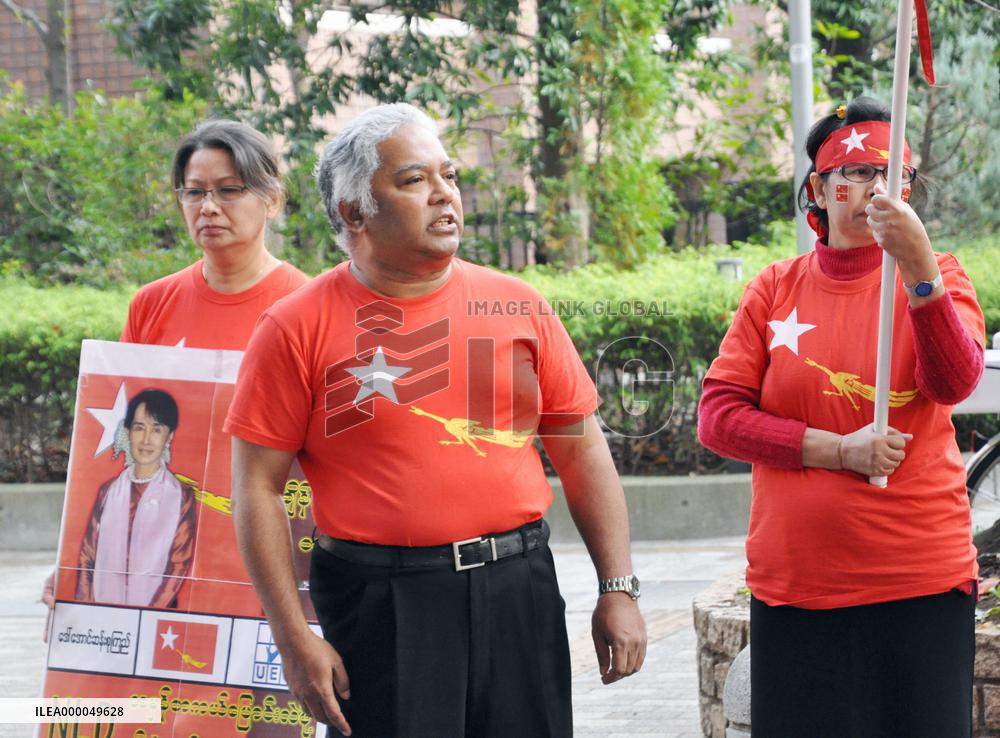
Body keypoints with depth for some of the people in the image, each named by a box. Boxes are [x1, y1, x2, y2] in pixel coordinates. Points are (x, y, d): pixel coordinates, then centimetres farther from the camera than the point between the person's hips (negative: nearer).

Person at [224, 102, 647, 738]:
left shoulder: (517, 306, 7)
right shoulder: (300, 327, -2)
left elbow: (582, 449, 11)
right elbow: (258, 486, -2)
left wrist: (619, 589, 6)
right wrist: (295, 639, -7)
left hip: (519, 590, 3)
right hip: (380, 606, -3)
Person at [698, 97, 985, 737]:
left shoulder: (938, 277, 4)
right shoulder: (775, 289, 8)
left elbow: (954, 382, -16)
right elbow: (717, 416, 1)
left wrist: (918, 266, -29)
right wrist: (837, 450, -10)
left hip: (921, 582, -1)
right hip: (795, 583, 1)